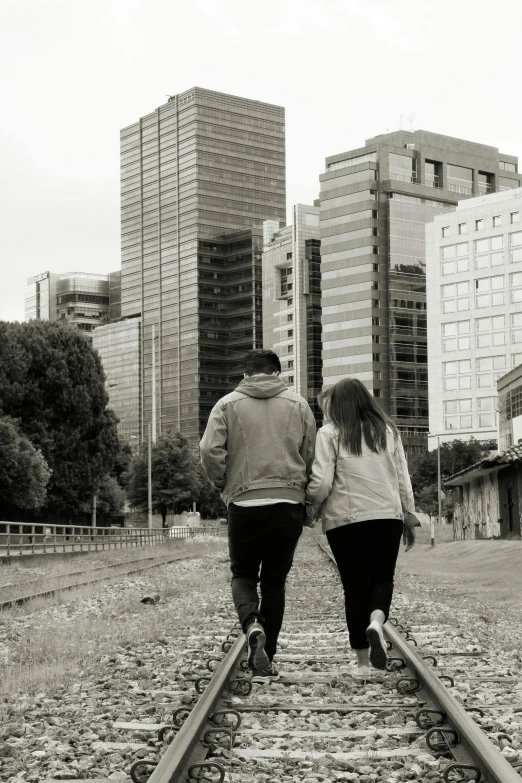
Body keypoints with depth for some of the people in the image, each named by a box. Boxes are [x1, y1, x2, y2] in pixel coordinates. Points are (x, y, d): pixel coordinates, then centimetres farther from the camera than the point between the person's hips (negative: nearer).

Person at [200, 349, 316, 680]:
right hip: (289, 504, 1)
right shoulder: (298, 405, 7)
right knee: (275, 581, 12)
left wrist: (224, 485, 9)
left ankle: (253, 625, -15)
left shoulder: (228, 405, 3)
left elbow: (210, 451, -7)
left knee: (243, 574, 14)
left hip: (244, 504, -1)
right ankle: (266, 659, 13)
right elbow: (311, 457, 6)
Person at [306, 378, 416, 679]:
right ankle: (376, 622, -18)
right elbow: (403, 479, 8)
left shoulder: (330, 434, -3)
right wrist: (409, 515, 16)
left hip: (345, 521, -2)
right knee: (383, 579, 15)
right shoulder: (388, 431, 8)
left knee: (356, 586, 7)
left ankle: (363, 662, 10)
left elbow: (321, 482, -9)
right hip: (387, 517, 2)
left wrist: (310, 509, 7)